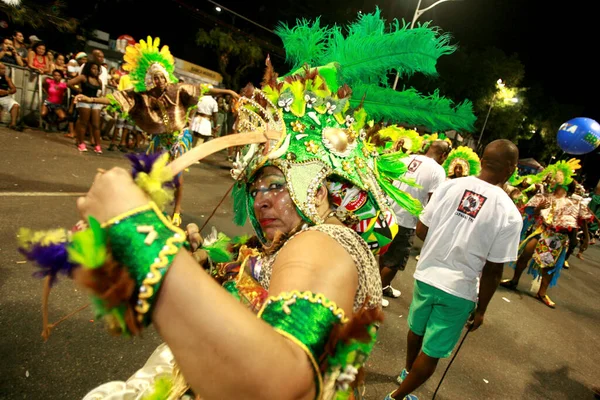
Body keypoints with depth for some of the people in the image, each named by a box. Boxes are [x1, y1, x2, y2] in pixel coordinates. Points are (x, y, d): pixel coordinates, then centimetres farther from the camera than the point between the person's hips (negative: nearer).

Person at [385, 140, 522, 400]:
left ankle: (407, 371, 54)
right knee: (432, 353, 15)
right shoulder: (509, 214, -17)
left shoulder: (449, 186, -9)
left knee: (417, 329, 28)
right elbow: (492, 272, -13)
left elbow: (421, 231, -4)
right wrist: (481, 309, 1)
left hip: (426, 275, 4)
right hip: (459, 290, -4)